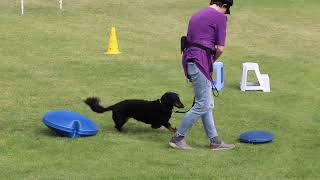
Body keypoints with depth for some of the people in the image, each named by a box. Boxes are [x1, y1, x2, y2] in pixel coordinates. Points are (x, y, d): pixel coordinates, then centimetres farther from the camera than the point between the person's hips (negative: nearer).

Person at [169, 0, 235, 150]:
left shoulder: (197, 15, 21)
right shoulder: (220, 17, -4)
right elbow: (220, 48, -7)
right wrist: (212, 62, 11)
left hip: (189, 58, 9)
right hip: (201, 62, -9)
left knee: (208, 104, 13)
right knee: (202, 105, -3)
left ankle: (214, 141, 16)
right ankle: (178, 138, 2)